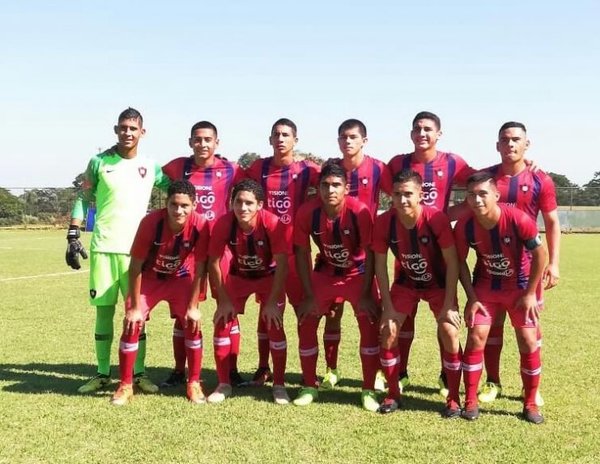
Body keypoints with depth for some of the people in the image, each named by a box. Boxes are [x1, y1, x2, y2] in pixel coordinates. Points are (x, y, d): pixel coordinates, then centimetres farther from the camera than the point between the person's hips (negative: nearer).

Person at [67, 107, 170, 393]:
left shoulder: (151, 167, 5)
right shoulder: (99, 162, 2)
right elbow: (83, 199, 5)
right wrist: (73, 236, -2)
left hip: (137, 249, 1)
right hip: (103, 247, -1)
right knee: (103, 311, 5)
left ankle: (139, 373, 12)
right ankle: (102, 374, 15)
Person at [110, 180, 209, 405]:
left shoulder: (200, 226, -28)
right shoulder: (151, 222, -31)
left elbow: (199, 269, -15)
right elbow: (135, 266, -21)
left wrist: (193, 306, -14)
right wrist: (134, 307, -18)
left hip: (181, 279, 1)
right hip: (149, 278, -1)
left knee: (193, 324, -10)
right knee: (132, 324, -10)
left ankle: (194, 384, 5)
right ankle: (125, 386, 4)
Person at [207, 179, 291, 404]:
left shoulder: (273, 223, -30)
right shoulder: (223, 224, -25)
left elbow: (281, 264, -25)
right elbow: (213, 263, -16)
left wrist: (272, 302, -24)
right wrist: (223, 300, -16)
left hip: (269, 277, -2)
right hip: (238, 276, 2)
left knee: (274, 325, -11)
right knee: (222, 322, -7)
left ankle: (279, 385, 6)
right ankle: (223, 385, 7)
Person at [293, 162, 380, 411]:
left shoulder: (359, 212, -27)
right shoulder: (307, 212, -21)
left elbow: (370, 254, -19)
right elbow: (302, 254, -11)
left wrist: (366, 294, -18)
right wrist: (309, 295, -11)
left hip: (358, 273, -2)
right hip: (325, 272, 2)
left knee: (369, 325, -12)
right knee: (306, 323, -2)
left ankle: (368, 390, 3)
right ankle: (309, 387, 14)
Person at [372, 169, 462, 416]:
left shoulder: (436, 219, -29)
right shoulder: (384, 222, -22)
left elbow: (452, 263, -21)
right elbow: (380, 265, -11)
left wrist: (448, 305, -22)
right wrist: (388, 306, -14)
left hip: (438, 283, -2)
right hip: (406, 282, 3)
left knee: (450, 333, -16)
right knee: (388, 330, -8)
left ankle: (453, 398, 2)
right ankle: (393, 394, 10)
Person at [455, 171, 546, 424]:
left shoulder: (519, 220, -28)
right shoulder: (464, 226, -22)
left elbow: (539, 254, -15)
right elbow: (460, 262, -6)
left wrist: (530, 294, -11)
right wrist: (471, 298, -10)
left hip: (519, 287, -1)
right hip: (485, 286, 1)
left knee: (529, 342, -1)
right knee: (476, 336, -7)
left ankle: (530, 403, 16)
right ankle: (471, 401, 6)